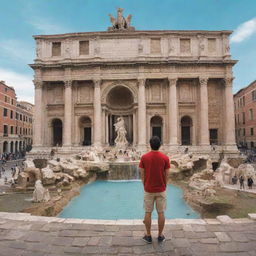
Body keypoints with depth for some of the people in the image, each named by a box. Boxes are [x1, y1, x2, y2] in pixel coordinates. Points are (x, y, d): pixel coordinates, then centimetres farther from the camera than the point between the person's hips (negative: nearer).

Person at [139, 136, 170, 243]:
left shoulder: (144, 157, -8)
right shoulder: (165, 158, -8)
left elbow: (142, 174, -3)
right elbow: (167, 175, -3)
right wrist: (164, 186, 12)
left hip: (148, 190, 0)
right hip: (161, 190, 0)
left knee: (148, 213, 10)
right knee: (161, 213, 11)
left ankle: (148, 236, 20)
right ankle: (160, 236, 22)